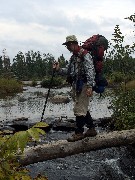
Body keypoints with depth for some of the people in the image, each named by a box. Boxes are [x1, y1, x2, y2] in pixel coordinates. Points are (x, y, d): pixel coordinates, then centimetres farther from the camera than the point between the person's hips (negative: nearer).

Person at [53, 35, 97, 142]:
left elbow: (90, 71, -18)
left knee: (79, 110, -6)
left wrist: (89, 86, -24)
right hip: (76, 86, 10)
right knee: (83, 109, 15)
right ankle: (91, 129, 25)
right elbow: (69, 71, 21)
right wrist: (59, 69, 7)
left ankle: (79, 133, 2)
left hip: (83, 86, -10)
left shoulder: (85, 55, -11)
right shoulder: (73, 57, 17)